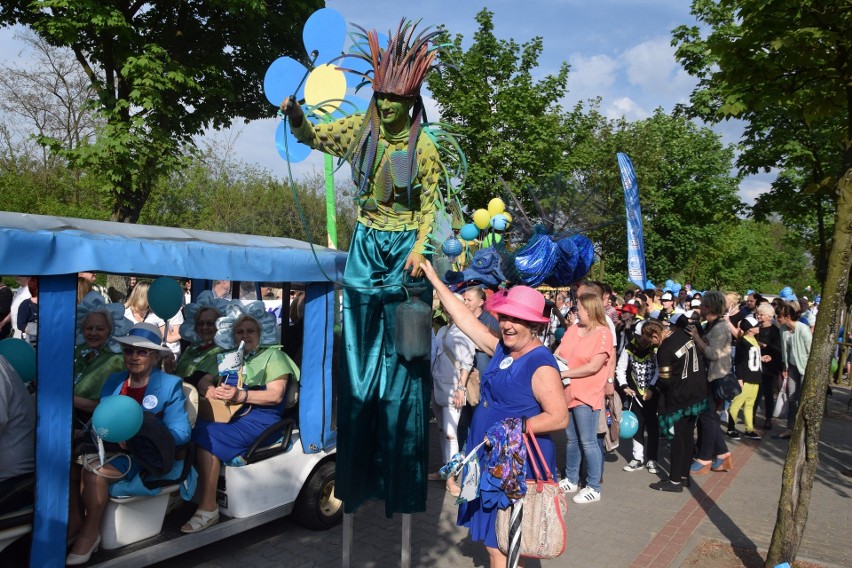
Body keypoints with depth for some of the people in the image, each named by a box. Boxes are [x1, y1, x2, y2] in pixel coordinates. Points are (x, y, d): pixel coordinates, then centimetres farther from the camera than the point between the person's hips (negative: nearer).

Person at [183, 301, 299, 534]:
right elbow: (204, 381, 17)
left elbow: (275, 395, -7)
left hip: (259, 418, -6)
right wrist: (210, 389, -8)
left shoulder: (273, 355, 5)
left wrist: (241, 395, -20)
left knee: (206, 435, -28)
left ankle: (208, 509, -23)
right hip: (229, 414, 6)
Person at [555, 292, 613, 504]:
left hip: (587, 396, -7)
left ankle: (594, 488, 12)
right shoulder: (573, 329, 7)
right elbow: (557, 353, 9)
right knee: (572, 439, 17)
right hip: (567, 392, 7)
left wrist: (564, 373, -16)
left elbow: (594, 367, -18)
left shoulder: (603, 334, -12)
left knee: (588, 442, 0)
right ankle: (571, 480, 31)